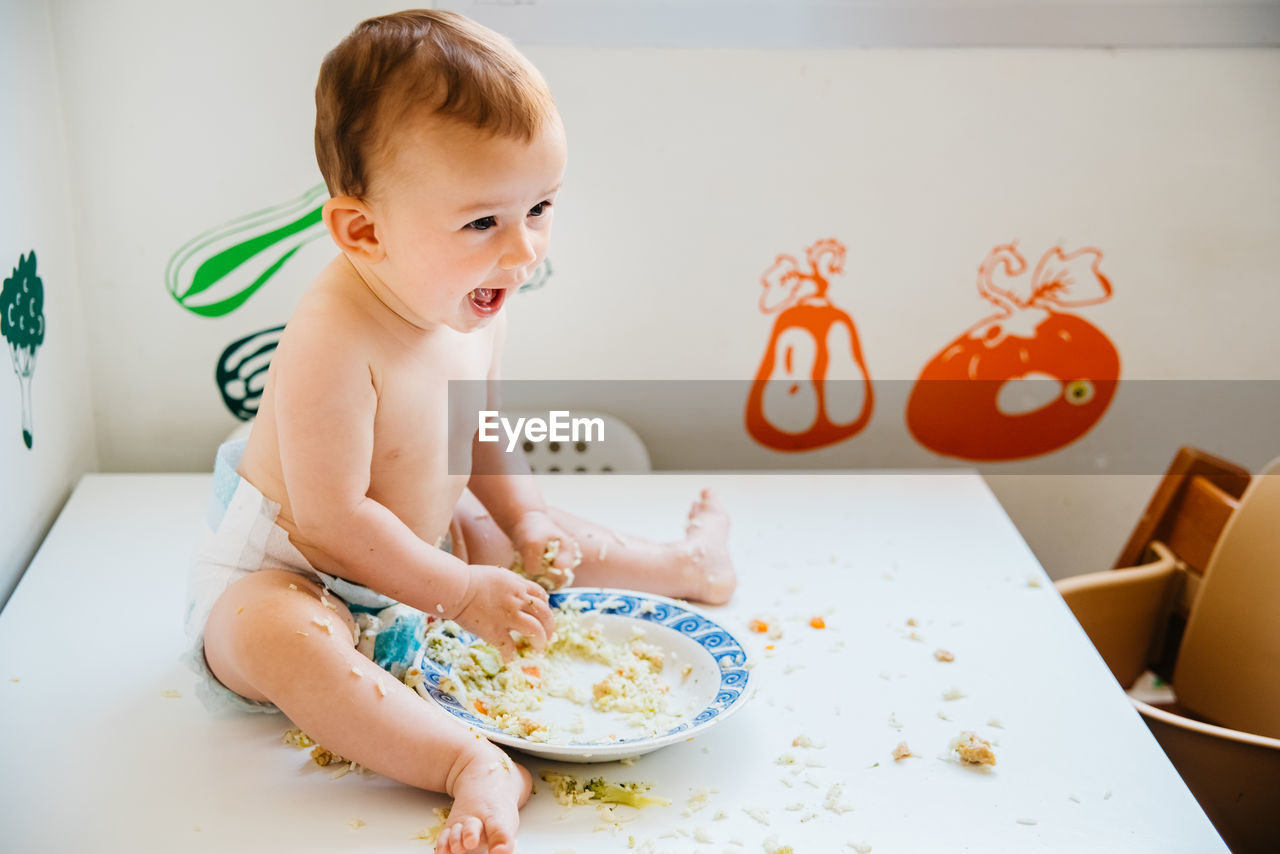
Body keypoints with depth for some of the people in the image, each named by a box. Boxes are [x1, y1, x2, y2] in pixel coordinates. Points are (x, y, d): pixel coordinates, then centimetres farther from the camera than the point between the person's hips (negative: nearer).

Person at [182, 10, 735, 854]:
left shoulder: (475, 311, -7)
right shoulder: (334, 342, -36)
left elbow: (480, 434, 12)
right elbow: (334, 519, -33)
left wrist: (526, 519, -2)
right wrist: (462, 593, -26)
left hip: (420, 544, 8)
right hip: (288, 571, -8)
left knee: (550, 541, 15)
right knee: (276, 634, -39)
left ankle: (684, 563, 41)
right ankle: (479, 767, -49)